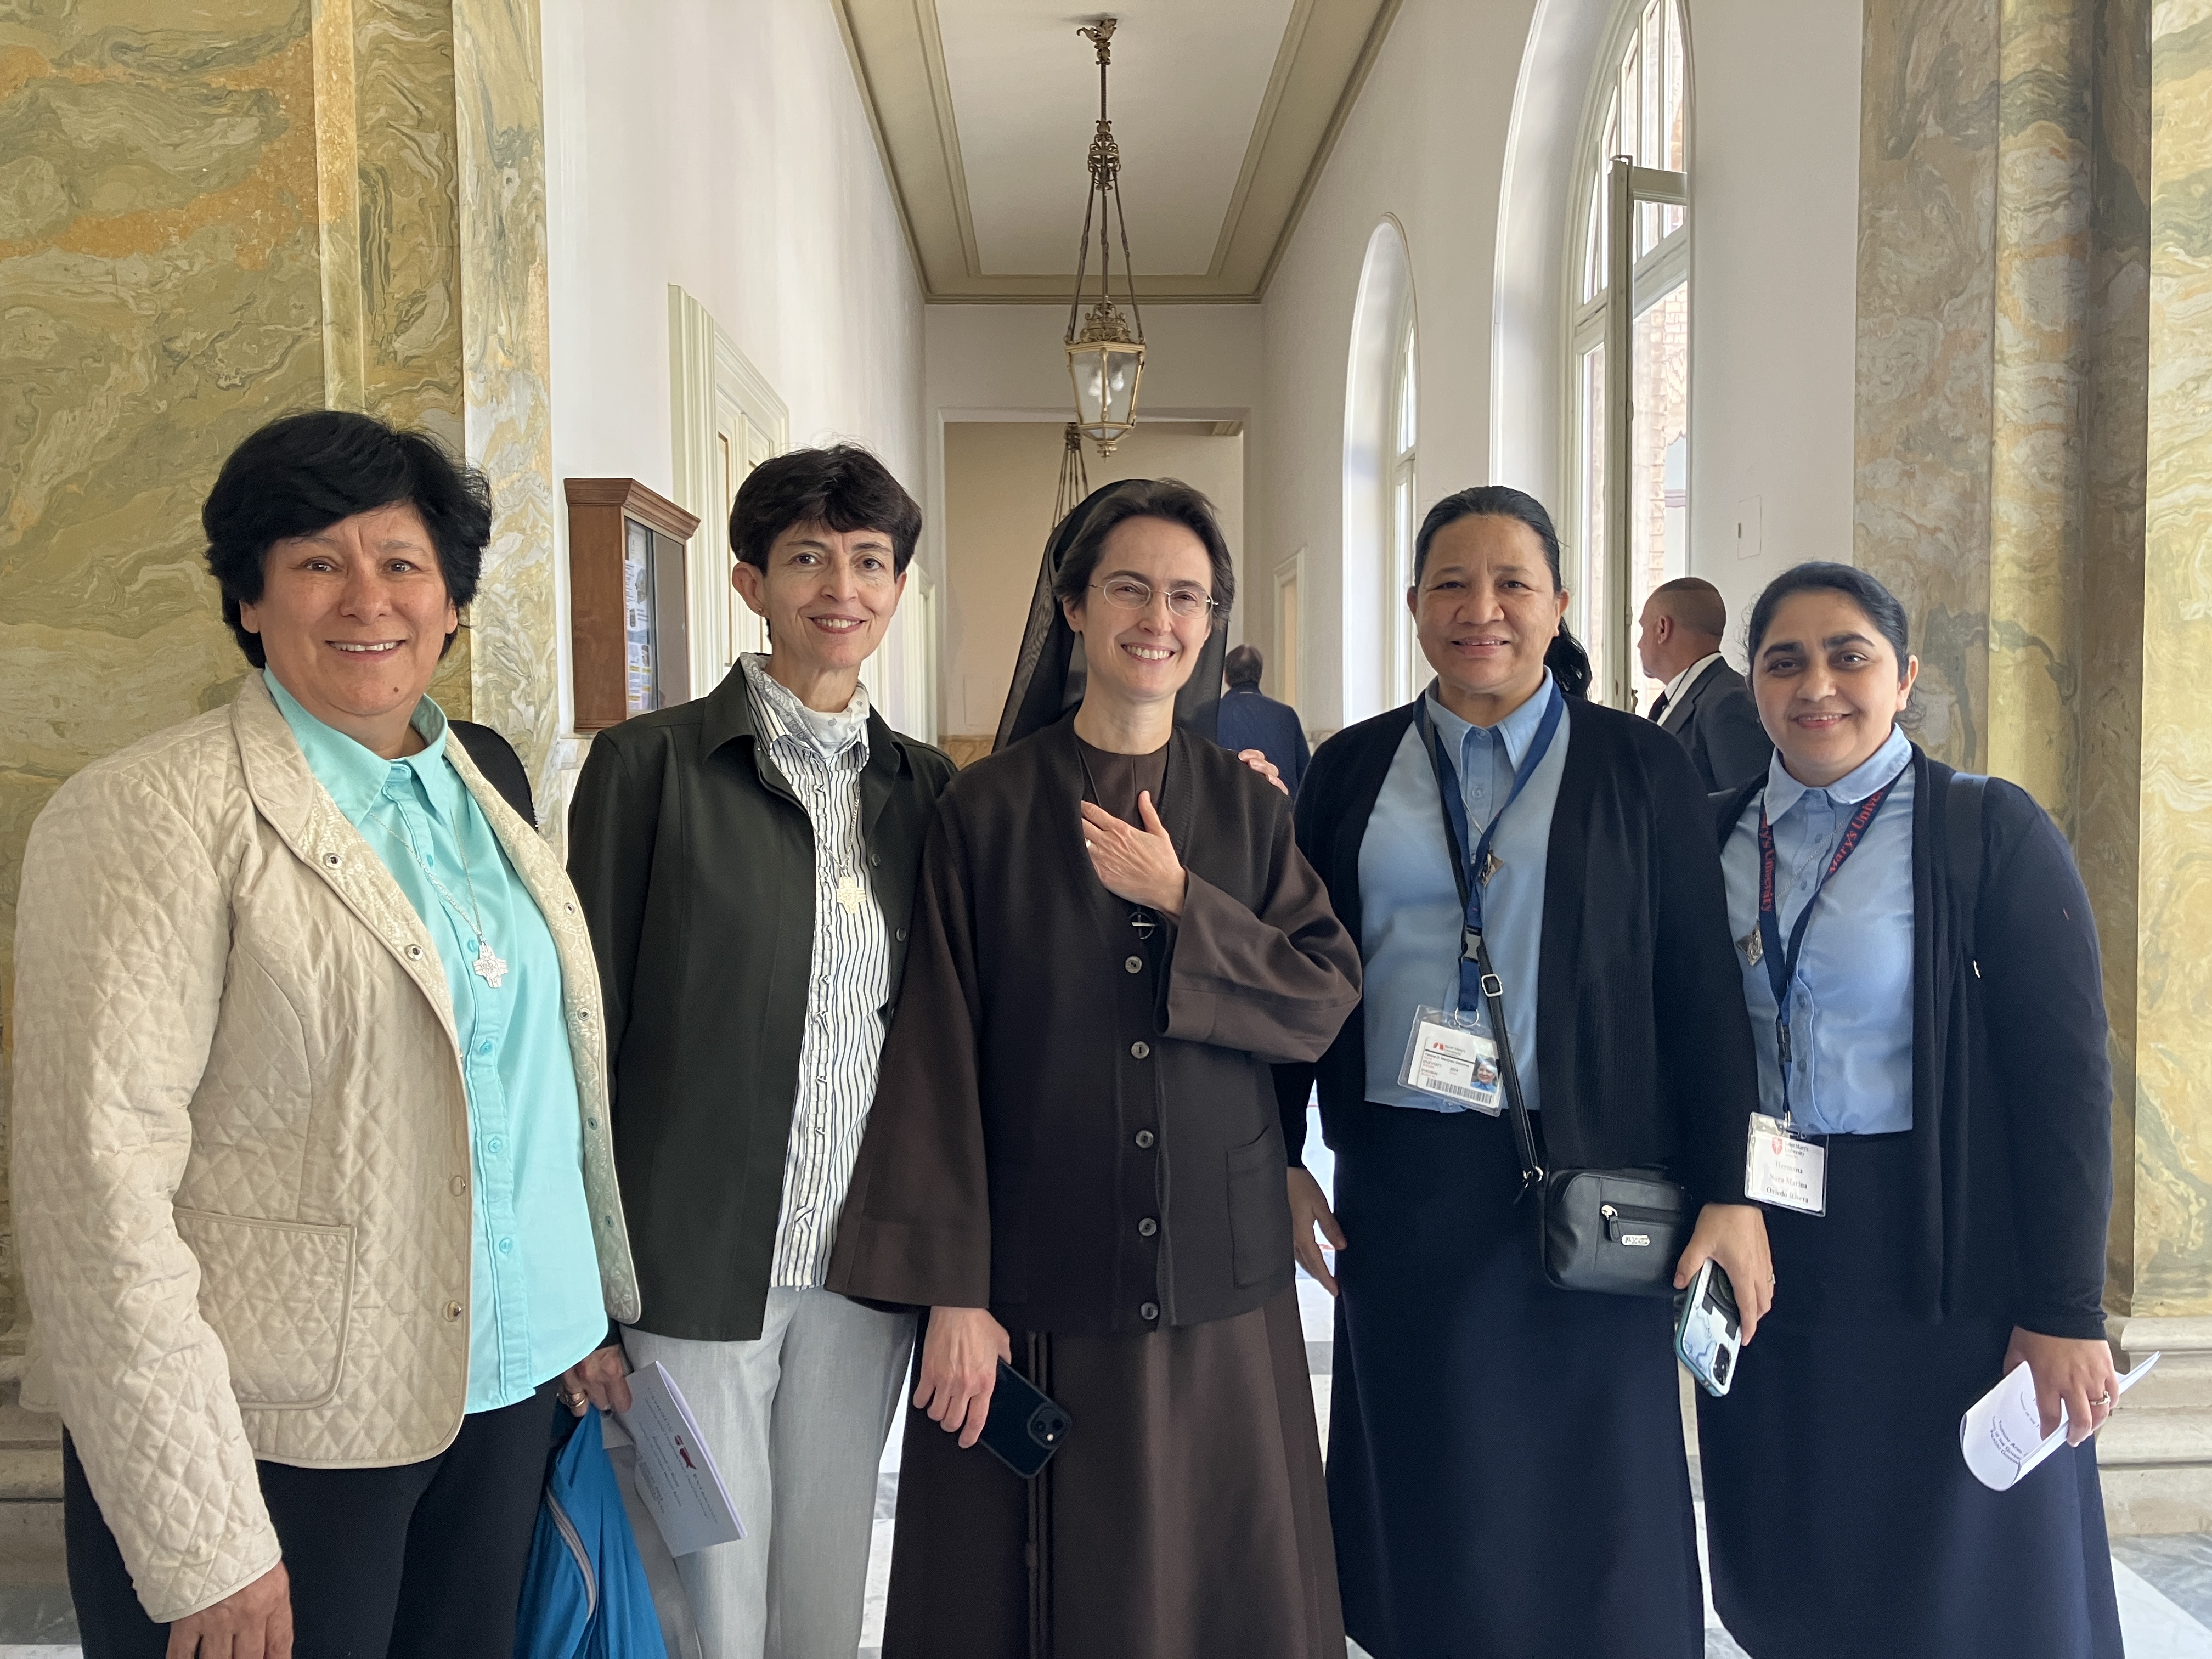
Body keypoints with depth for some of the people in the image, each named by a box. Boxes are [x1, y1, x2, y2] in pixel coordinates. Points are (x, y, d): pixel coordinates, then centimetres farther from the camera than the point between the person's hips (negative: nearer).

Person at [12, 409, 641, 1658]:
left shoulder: (477, 794, 7)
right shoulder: (155, 815, -13)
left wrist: (584, 1313, 14)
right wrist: (201, 1547, -18)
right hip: (276, 1446, -6)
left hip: (506, 1393, 6)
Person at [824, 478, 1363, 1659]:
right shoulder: (988, 808, -4)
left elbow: (1325, 1002, -1)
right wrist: (950, 1292, -9)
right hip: (1035, 1285, -2)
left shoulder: (1250, 807, 4)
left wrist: (1182, 902, -14)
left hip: (1220, 1291, 2)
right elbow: (938, 1053, -6)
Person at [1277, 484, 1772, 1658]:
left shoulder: (1639, 767, 1)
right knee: (1428, 1496, 13)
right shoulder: (1352, 769, 6)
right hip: (1399, 1183, 2)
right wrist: (1281, 1160, 3)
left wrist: (1728, 1191, -6)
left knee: (1586, 1497, 9)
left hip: (1583, 1187, -1)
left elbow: (1700, 991, -1)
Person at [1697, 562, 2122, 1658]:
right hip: (1768, 1262, 4)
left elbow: (2066, 1076, -10)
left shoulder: (1989, 830, -7)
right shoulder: (1717, 839, 4)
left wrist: (2067, 1310, -13)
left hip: (1949, 1268, -4)